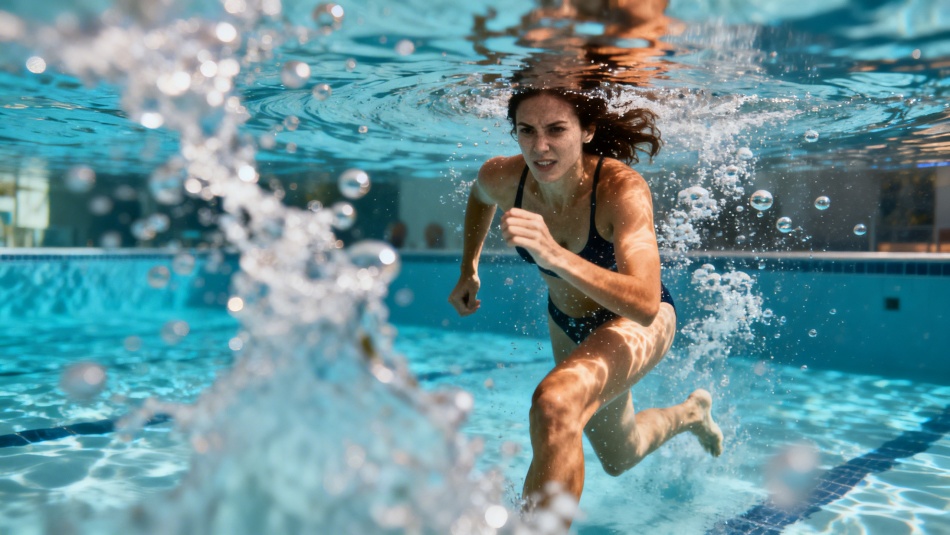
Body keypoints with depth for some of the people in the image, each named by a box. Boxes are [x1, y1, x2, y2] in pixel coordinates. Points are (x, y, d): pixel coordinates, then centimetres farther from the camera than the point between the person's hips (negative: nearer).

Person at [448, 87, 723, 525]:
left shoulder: (622, 188, -35)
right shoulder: (501, 177, -24)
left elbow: (645, 304, -47)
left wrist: (557, 257, -59)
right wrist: (469, 270, 5)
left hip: (638, 322, -5)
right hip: (567, 324, 6)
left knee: (555, 404, -38)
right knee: (620, 457, 27)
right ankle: (692, 412, 60)